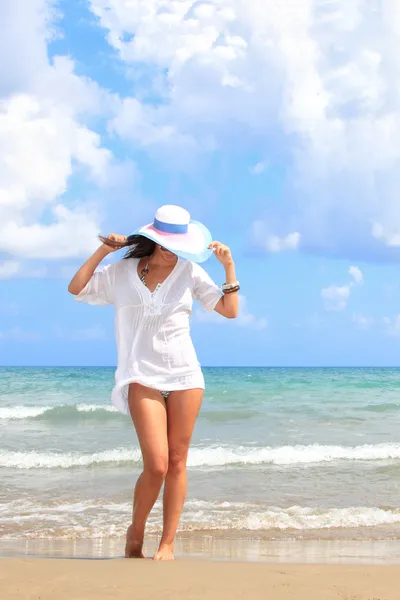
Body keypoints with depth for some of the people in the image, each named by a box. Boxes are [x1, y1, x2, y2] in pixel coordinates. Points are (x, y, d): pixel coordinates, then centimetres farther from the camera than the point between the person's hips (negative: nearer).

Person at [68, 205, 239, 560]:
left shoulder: (190, 271, 7)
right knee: (157, 465, -12)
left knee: (177, 463, 1)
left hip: (185, 375, 2)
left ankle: (168, 544, 10)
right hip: (142, 378, -2)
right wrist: (102, 251, -1)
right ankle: (136, 534, 12)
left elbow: (229, 310, 7)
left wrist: (229, 267, -2)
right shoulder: (122, 273, 6)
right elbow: (76, 289, 4)